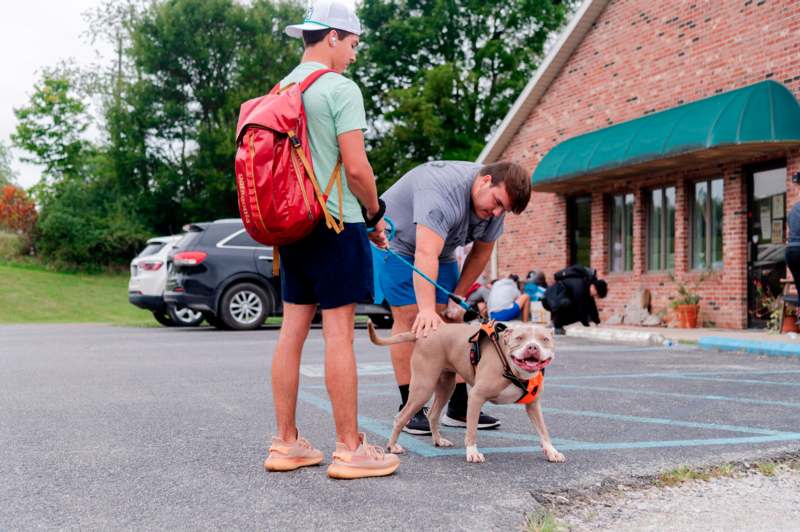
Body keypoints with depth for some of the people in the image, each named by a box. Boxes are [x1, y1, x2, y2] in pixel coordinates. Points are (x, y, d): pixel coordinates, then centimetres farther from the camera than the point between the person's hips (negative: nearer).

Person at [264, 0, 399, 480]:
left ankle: (286, 444, 15)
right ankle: (350, 449, 1)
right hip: (336, 224, -8)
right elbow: (356, 166, -15)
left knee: (293, 331, 9)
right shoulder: (341, 88, -9)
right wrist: (376, 213, 1)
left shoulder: (280, 90, 15)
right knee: (339, 334, -5)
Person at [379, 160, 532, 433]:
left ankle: (459, 408, 3)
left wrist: (457, 297, -6)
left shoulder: (495, 200, -12)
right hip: (397, 243, -7)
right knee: (409, 317, -15)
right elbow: (426, 254, -46)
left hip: (440, 250, 7)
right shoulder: (444, 191, -37)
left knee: (451, 320, 1)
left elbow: (481, 253, -3)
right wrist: (427, 309, -54)